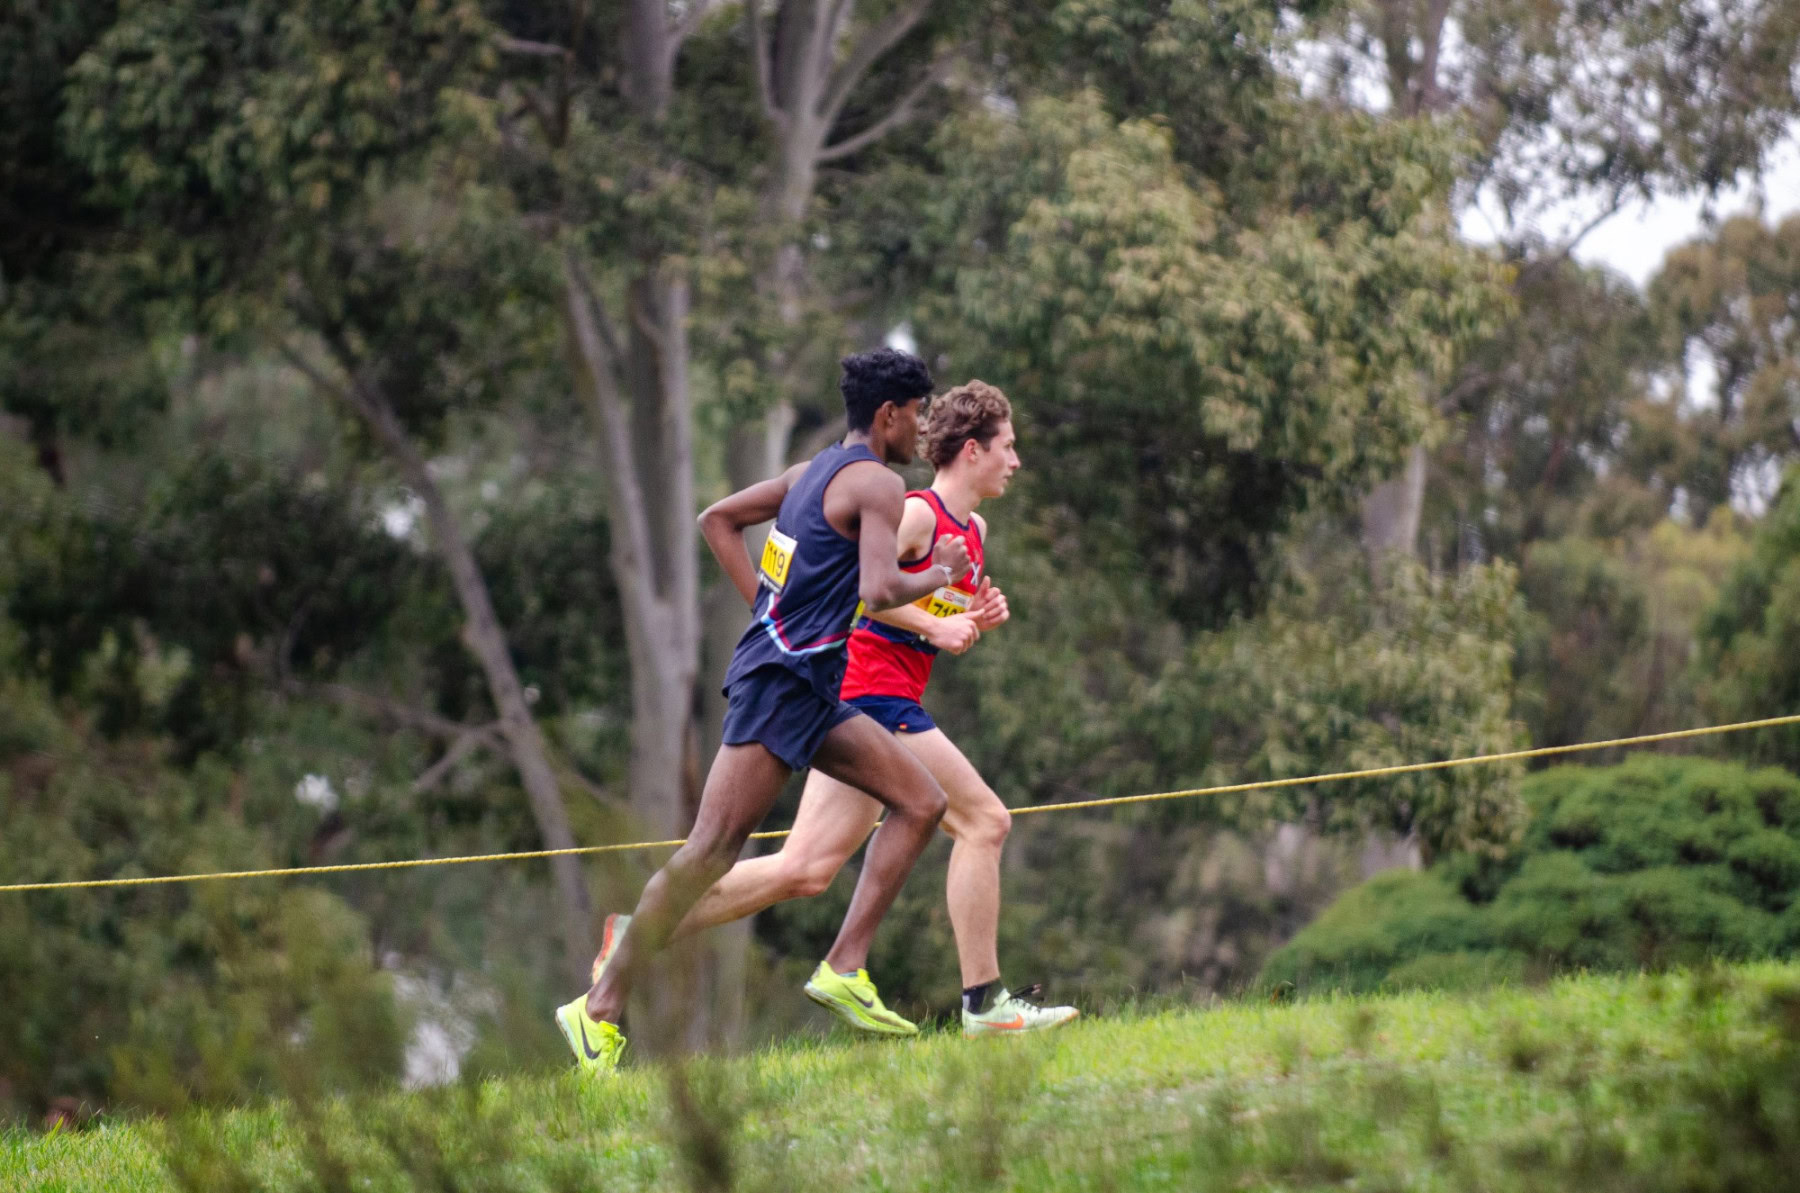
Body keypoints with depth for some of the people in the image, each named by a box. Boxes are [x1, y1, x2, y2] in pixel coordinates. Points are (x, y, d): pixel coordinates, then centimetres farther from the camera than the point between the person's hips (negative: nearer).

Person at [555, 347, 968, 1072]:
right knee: (711, 850, -11)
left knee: (921, 801, 8)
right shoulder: (878, 483, -10)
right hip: (783, 681, -10)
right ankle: (602, 1008, -9)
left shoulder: (814, 471, 17)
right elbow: (880, 591, -23)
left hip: (809, 689, 10)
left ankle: (844, 968, 2)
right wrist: (940, 576, -4)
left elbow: (717, 518, 24)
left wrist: (766, 602, 20)